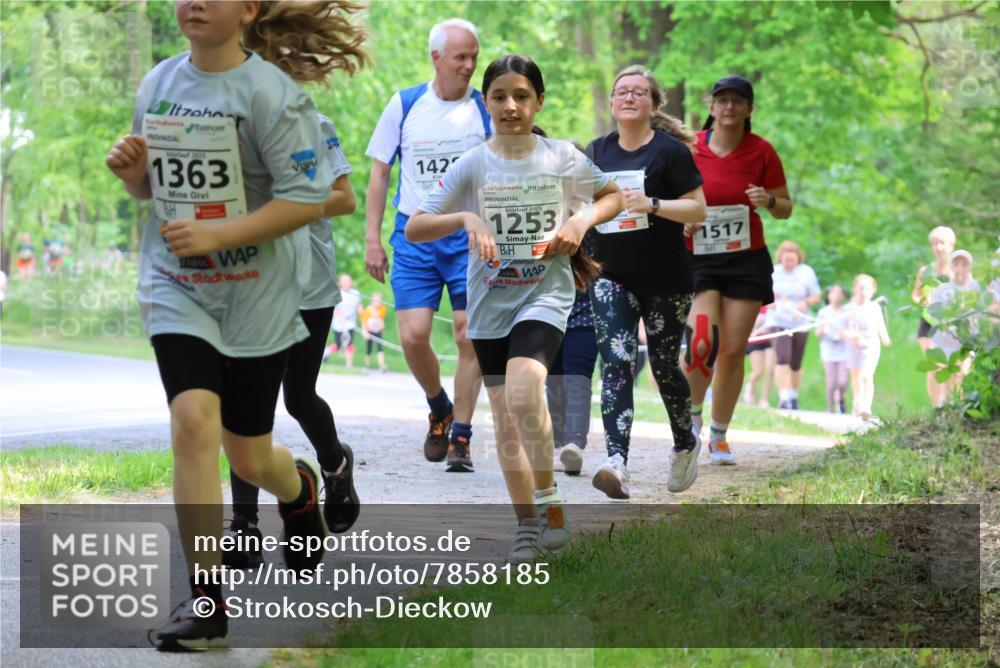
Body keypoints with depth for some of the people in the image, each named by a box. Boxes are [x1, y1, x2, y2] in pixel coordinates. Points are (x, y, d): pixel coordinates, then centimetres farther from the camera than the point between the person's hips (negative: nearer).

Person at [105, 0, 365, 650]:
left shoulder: (269, 92, -13)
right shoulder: (160, 82, 4)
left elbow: (310, 198, -16)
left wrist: (219, 235, -24)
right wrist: (132, 171, -7)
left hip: (257, 297, -3)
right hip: (176, 287, 3)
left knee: (249, 455, 9)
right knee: (193, 419, -19)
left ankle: (299, 489, 49)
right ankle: (205, 601, -12)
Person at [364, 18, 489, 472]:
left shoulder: (487, 109, 3)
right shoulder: (404, 106, 5)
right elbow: (379, 173, 10)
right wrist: (373, 238, 3)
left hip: (471, 236, -1)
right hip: (414, 234, 1)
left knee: (470, 337, -5)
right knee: (413, 336, -8)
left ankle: (461, 436, 6)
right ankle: (439, 409, 20)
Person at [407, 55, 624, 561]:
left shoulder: (563, 158, -1)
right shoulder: (472, 166, -2)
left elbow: (613, 196, 16)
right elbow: (413, 229, -5)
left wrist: (582, 220, -4)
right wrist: (465, 218, -22)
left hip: (546, 295, -2)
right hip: (490, 304, 3)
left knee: (522, 391, -26)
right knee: (505, 419, 6)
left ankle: (547, 501, -10)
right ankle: (528, 526, 17)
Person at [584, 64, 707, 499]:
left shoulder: (670, 151, -6)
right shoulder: (598, 151, 8)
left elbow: (698, 210, -9)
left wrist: (651, 204, -23)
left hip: (665, 280, -3)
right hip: (610, 277, 3)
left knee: (664, 367, 9)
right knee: (616, 365, -13)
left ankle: (685, 446, 35)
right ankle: (617, 462, -25)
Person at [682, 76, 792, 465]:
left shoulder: (761, 152, 0)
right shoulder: (689, 149, -3)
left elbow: (785, 209, 7)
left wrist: (768, 201, -15)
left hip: (747, 261, 1)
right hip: (697, 259, -1)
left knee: (733, 350, 1)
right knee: (702, 342, -19)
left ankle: (719, 436, 16)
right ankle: (691, 416, 9)